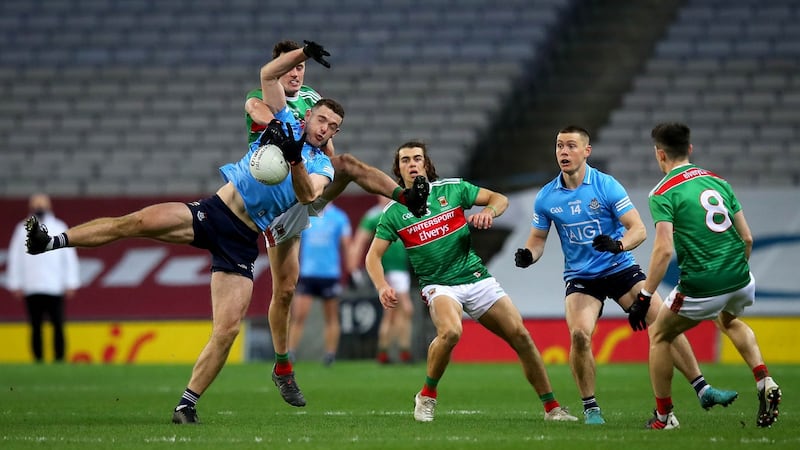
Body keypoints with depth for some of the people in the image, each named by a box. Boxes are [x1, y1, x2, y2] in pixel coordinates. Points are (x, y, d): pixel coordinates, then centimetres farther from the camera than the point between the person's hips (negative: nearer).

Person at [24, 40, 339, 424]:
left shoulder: (322, 169, 9)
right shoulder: (285, 122, 13)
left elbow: (307, 196, -13)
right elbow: (268, 74, 8)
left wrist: (295, 160, -28)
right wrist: (304, 53, -2)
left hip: (241, 243, -1)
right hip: (214, 210, 1)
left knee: (227, 329, -13)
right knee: (134, 223, -22)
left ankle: (187, 403, -5)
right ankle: (53, 242, -19)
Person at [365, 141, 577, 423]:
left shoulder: (452, 188, 3)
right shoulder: (394, 212, 0)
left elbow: (500, 199, 8)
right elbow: (373, 255, 2)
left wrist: (488, 212, -15)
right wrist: (382, 288, -16)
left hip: (477, 279, 3)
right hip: (439, 286, -3)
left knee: (521, 336, -6)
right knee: (450, 332, -34)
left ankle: (552, 409, 5)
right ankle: (426, 397, -11)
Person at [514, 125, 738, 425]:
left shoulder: (607, 186, -11)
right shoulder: (546, 197, -3)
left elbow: (639, 229, -13)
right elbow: (538, 238, 8)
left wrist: (618, 244, -34)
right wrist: (527, 255, -15)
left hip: (620, 269, -1)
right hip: (580, 277, 1)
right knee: (579, 335, -23)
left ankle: (702, 389, 0)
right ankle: (590, 408, -5)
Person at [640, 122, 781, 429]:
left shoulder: (663, 193, -6)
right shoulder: (718, 181, 12)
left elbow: (664, 250, -17)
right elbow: (747, 237, 13)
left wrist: (644, 296, -13)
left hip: (701, 287, -6)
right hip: (740, 280, 6)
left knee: (659, 335, 20)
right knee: (729, 321, 38)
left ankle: (664, 416, 22)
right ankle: (764, 382, 16)